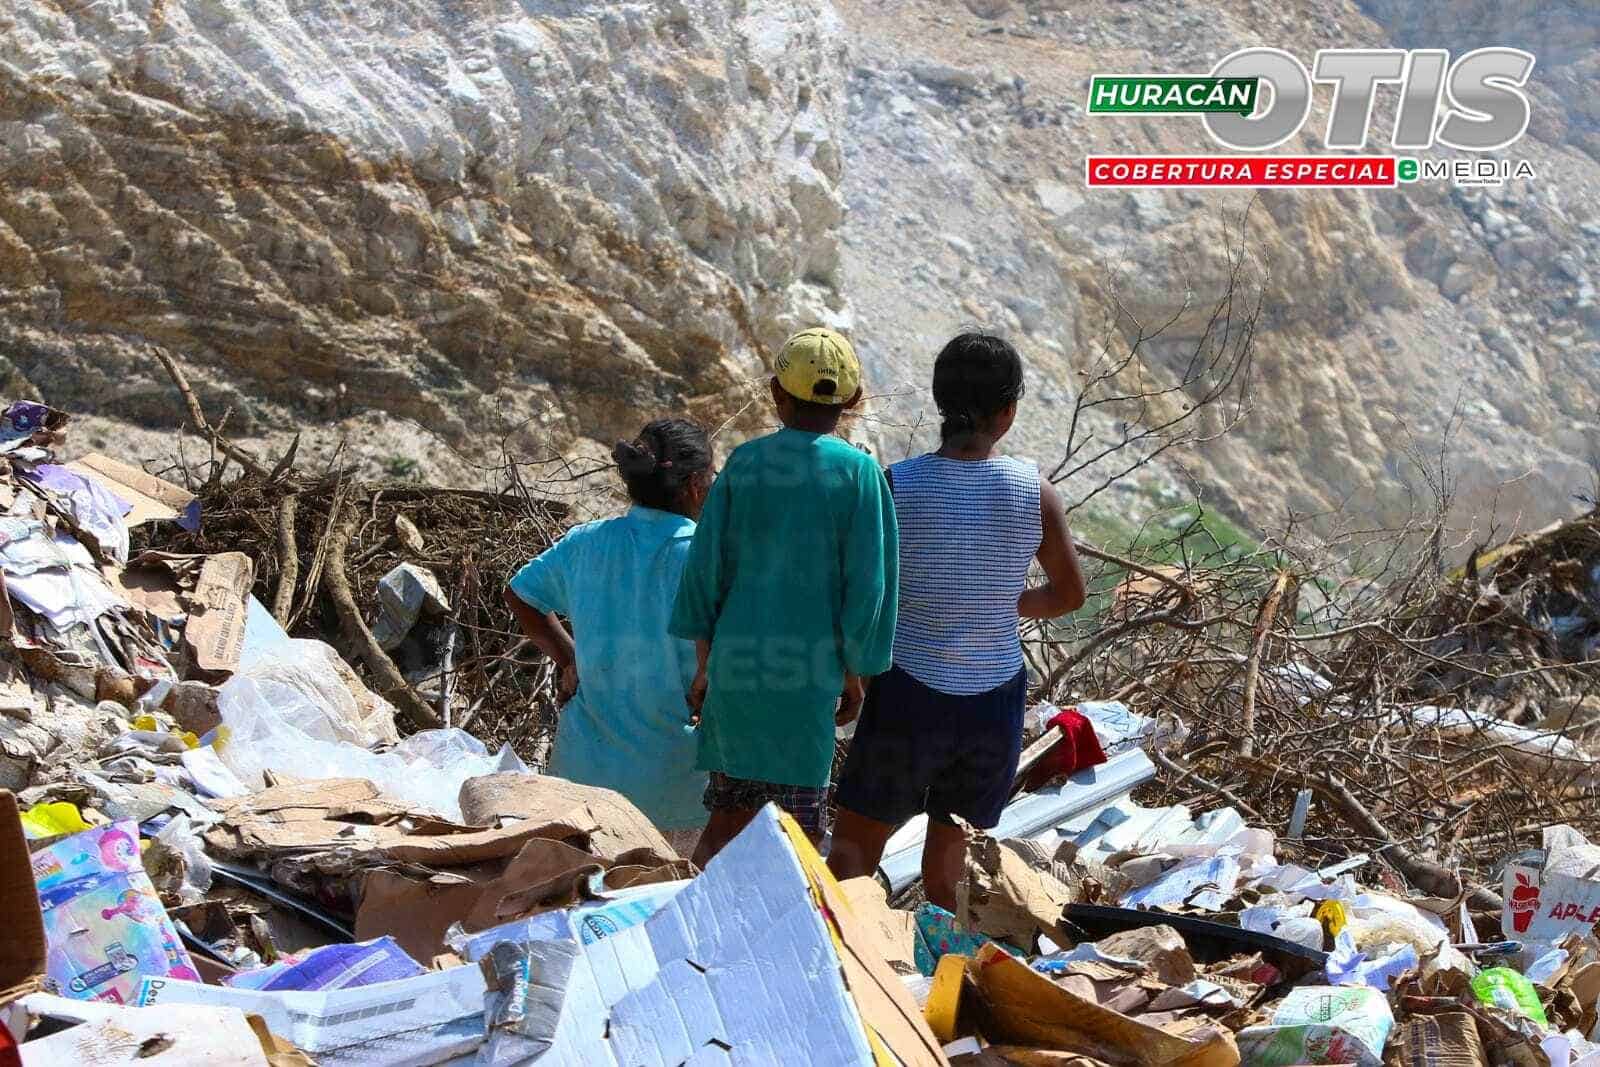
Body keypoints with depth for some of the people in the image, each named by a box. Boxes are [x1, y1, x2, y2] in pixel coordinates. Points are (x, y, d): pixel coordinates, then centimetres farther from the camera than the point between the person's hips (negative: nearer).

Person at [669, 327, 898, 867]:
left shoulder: (745, 461, 3)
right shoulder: (858, 471, -5)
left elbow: (705, 565, 4)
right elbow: (867, 583, -7)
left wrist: (705, 663, 12)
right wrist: (856, 675, 5)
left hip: (737, 662, 3)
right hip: (808, 671, -3)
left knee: (730, 811, 16)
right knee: (800, 827, 7)